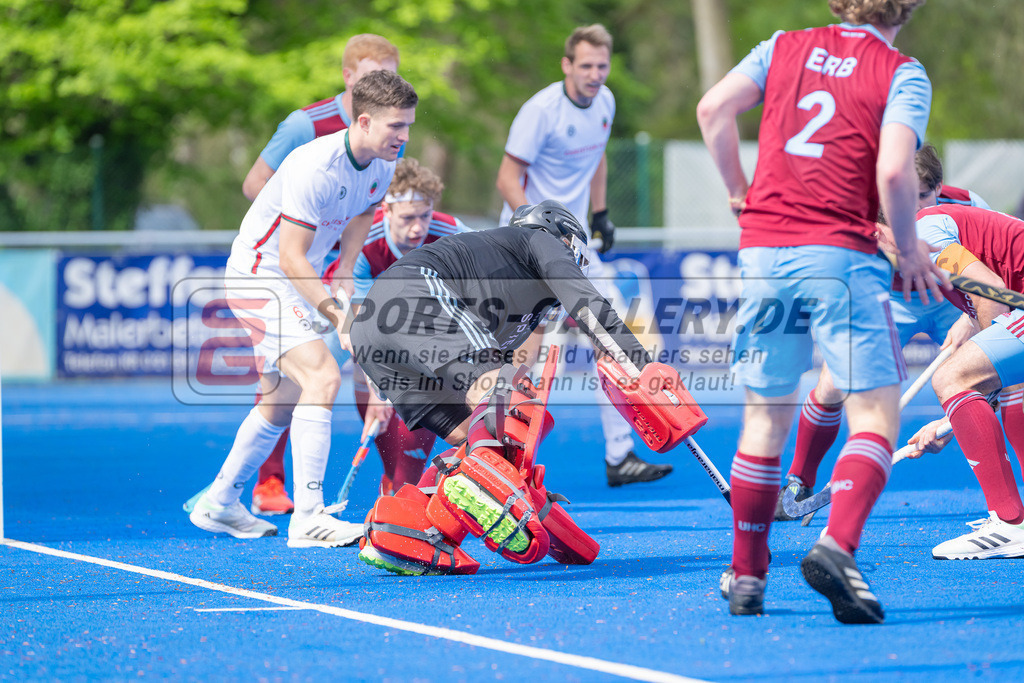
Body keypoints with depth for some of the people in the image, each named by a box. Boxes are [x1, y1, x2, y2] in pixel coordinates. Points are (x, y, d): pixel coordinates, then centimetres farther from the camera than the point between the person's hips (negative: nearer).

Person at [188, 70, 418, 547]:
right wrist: (336, 314, -35)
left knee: (282, 404, 19)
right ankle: (308, 518, -29)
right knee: (322, 376, -26)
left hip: (301, 284, 10)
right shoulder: (316, 168, -29)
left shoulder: (382, 167, -3)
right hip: (259, 277, -10)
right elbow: (291, 258, -28)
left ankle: (218, 505, 37)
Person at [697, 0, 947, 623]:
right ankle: (837, 546, -23)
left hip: (763, 251, 5)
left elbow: (714, 109, 3)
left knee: (767, 415, 14)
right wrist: (911, 251, 1)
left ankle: (746, 574, 17)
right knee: (877, 413, -1)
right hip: (841, 256, -4)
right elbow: (894, 170, -13)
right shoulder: (903, 74, 1)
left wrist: (740, 193, 15)